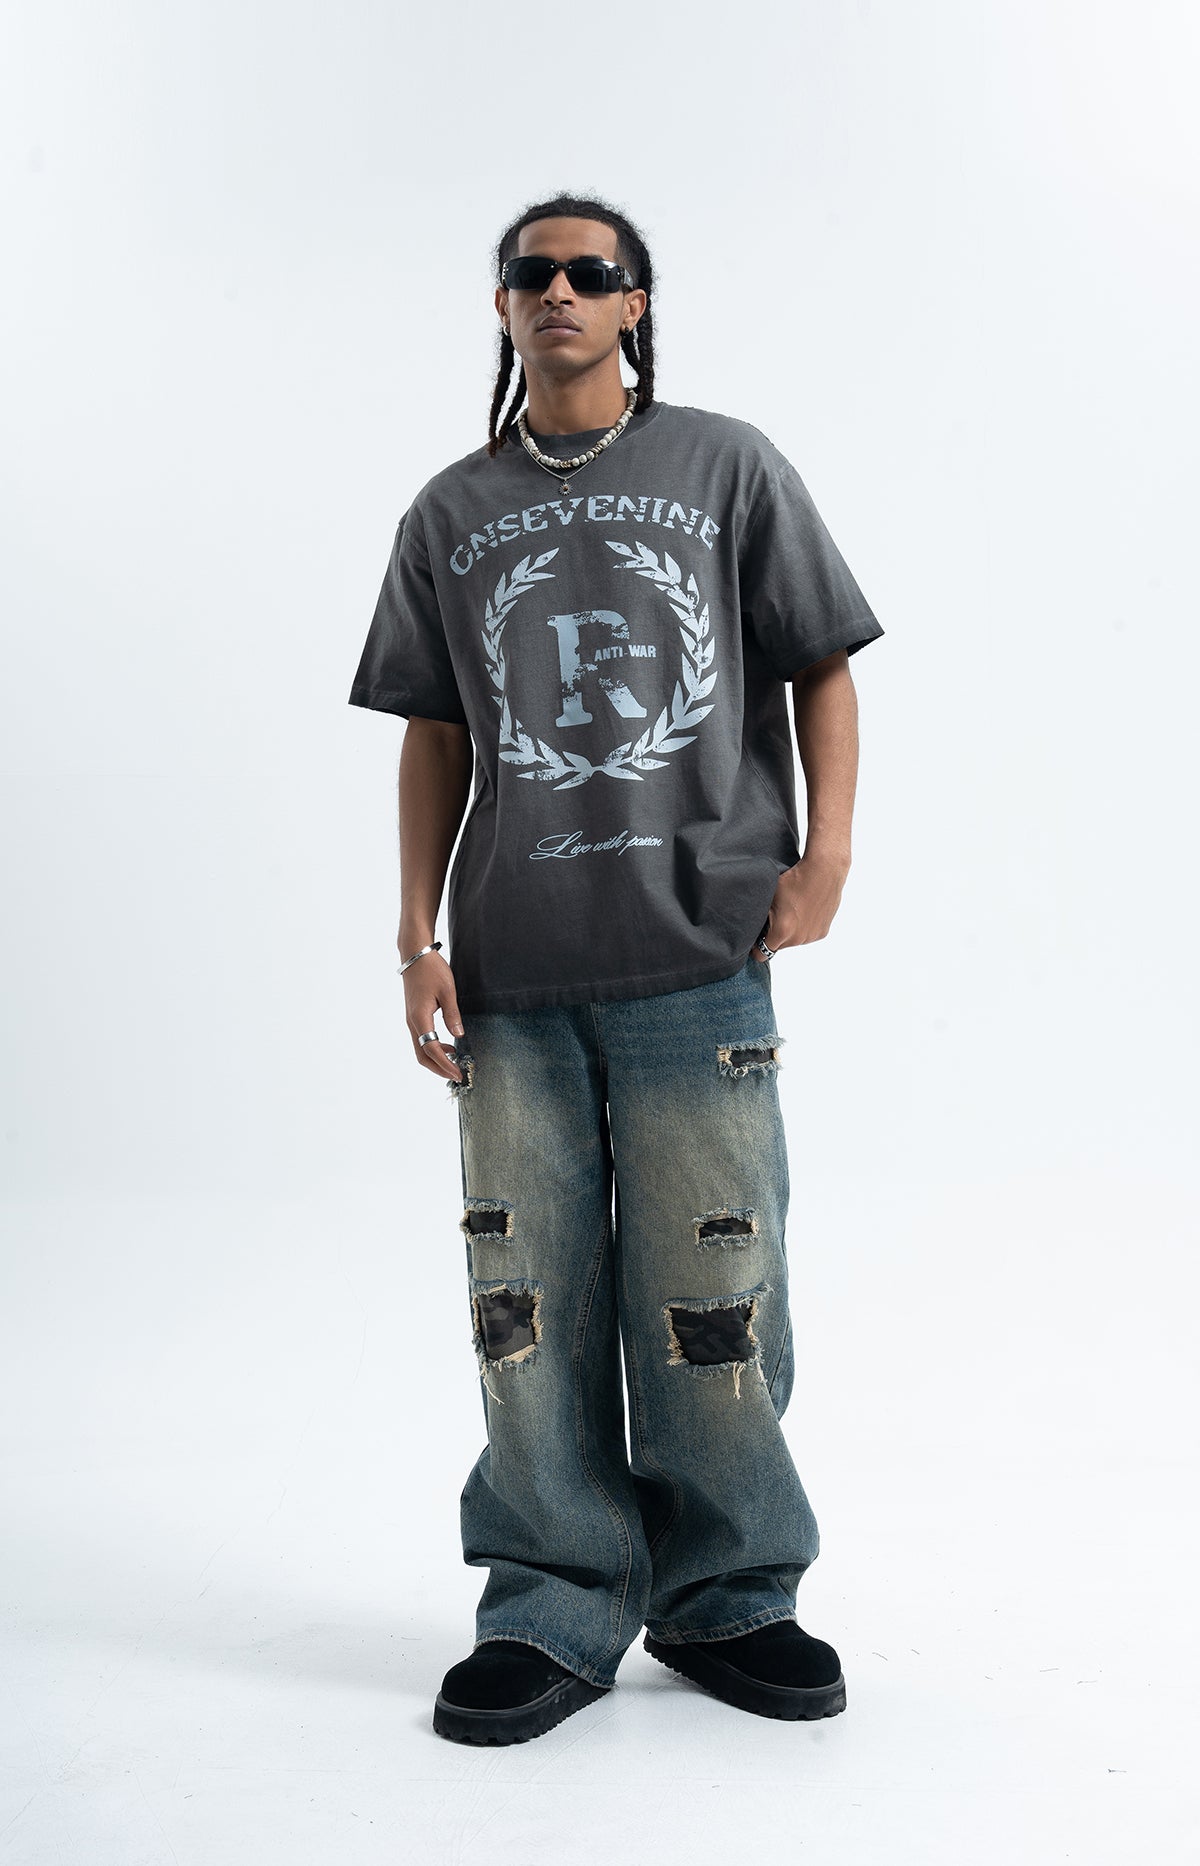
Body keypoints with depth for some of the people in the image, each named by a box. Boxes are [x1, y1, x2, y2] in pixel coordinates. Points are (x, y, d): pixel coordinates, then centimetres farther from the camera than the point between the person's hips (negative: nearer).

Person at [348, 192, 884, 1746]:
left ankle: (727, 1600, 19)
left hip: (696, 958, -2)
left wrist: (823, 857, -5)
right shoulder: (450, 514, 15)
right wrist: (417, 936, 6)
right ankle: (555, 1614, 17)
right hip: (514, 975, 2)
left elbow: (821, 667, 9)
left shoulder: (728, 468, 9)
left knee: (712, 1296, 1)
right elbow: (435, 733, 14)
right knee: (530, 1306, 3)